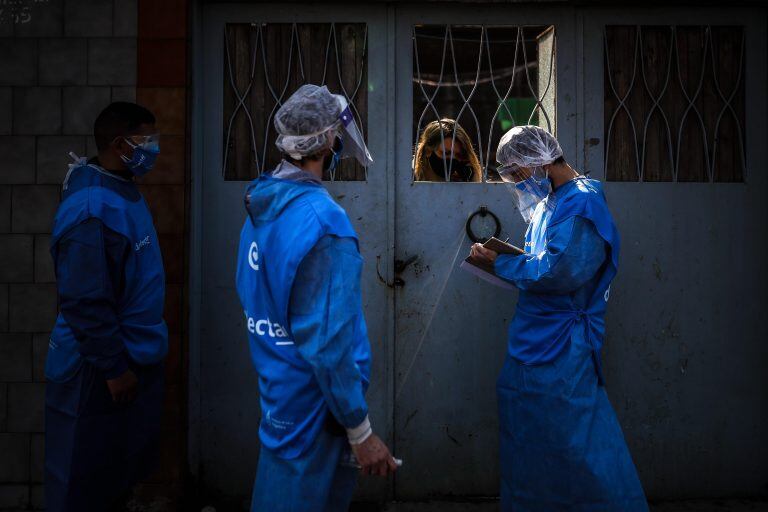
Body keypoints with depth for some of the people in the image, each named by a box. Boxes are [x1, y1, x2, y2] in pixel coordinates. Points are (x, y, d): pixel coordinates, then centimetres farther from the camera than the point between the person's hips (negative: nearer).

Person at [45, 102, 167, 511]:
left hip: (135, 357, 9)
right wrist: (114, 367, -19)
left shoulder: (123, 192, 7)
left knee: (120, 468, 22)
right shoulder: (91, 210, -24)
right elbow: (85, 301, -25)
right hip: (99, 370, -9)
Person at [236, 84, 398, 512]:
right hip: (313, 405, -8)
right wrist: (361, 432, -18)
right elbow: (327, 343, -26)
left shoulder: (262, 203, 2)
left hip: (278, 389, 8)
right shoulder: (322, 220, -24)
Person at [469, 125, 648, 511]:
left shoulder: (581, 202, -15)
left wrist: (501, 263, -14)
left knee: (573, 440, -5)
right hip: (534, 336, 10)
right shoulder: (548, 201, 14)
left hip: (561, 347, -10)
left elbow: (560, 272, -25)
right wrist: (503, 258, 1)